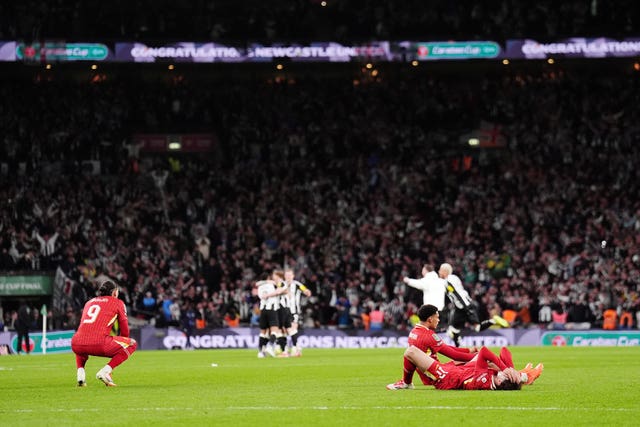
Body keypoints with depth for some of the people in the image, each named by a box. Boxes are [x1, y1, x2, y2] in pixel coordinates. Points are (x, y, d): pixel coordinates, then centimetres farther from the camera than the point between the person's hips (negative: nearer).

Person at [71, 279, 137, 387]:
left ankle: (80, 372, 12)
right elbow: (125, 331, 19)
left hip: (77, 344, 5)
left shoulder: (89, 302, 30)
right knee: (132, 344, 14)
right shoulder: (117, 302, 15)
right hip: (99, 343, -5)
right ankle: (106, 371, -4)